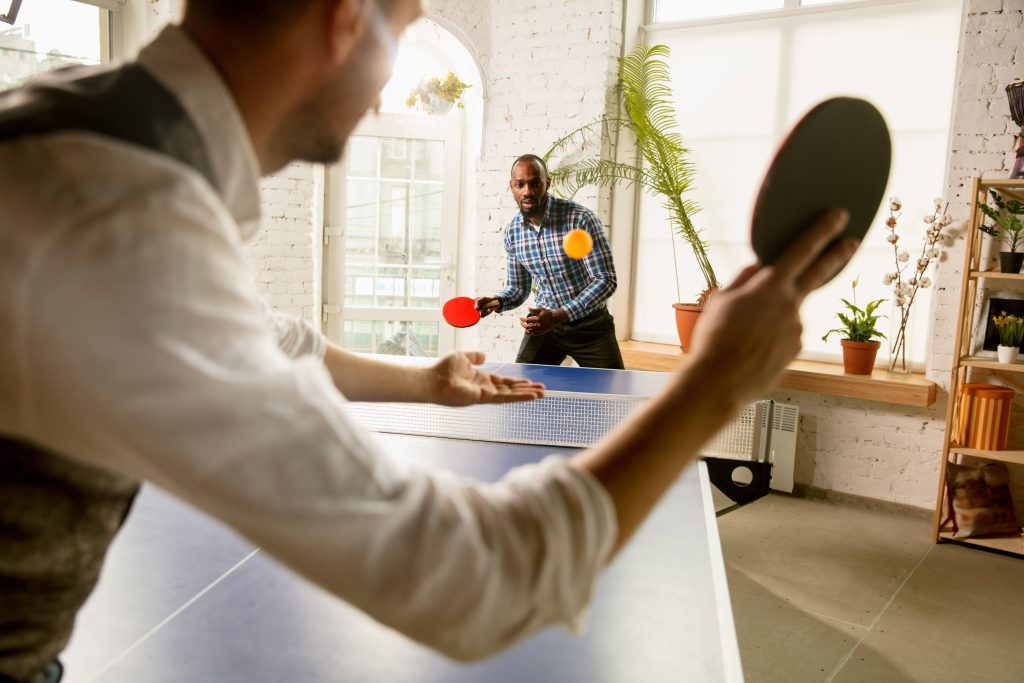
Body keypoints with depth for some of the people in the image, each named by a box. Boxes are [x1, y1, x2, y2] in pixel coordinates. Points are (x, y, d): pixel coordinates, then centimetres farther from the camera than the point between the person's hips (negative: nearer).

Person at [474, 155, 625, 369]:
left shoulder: (581, 218, -18)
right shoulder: (512, 232, -2)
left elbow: (606, 280, -20)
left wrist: (558, 316, -29)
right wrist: (497, 302, -11)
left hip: (589, 323, -3)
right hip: (543, 322, 4)